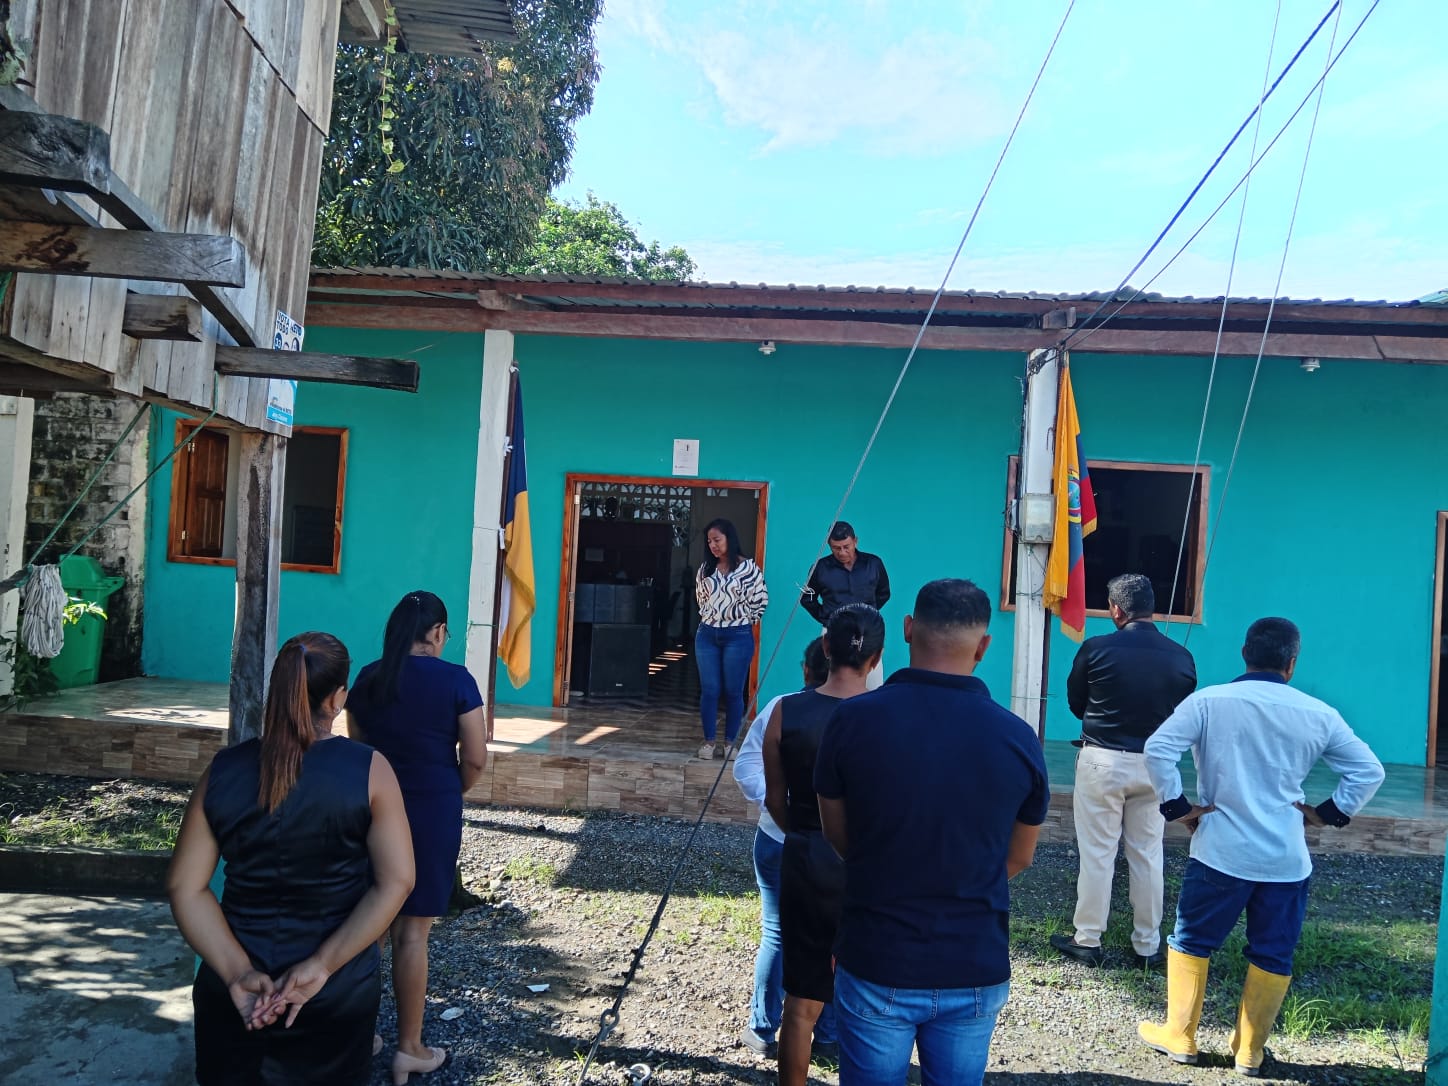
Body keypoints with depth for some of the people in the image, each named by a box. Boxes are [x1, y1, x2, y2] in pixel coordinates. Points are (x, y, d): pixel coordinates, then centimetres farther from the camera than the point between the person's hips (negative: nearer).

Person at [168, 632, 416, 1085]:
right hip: (338, 995, -1)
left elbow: (185, 887, -6)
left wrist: (238, 973, -11)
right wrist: (323, 965, -16)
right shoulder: (368, 769, -14)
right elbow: (395, 882, -18)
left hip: (234, 992, 2)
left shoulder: (223, 770, -5)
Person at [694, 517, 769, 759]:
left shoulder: (747, 568, -8)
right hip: (707, 635, 4)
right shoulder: (705, 568, 6)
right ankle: (708, 741, 14)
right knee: (709, 690, 5)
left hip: (738, 637, -4)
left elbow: (760, 600, -4)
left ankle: (730, 742, 14)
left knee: (733, 692, 3)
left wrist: (744, 620, 3)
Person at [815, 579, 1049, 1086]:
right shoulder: (1019, 737, -10)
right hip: (977, 970, 2)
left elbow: (839, 838, 0)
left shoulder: (854, 719, -15)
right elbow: (1019, 858, 6)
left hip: (876, 965, -1)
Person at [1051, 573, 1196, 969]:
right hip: (1155, 765, 3)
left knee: (1097, 854, 6)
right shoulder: (1182, 657, -4)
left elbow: (1075, 702, 1)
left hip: (1102, 761, -3)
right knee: (1148, 856, 13)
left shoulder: (1096, 649, -13)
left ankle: (1087, 940, 15)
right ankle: (1148, 946, 23)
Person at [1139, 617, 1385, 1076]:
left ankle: (1178, 1037, 21)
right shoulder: (1318, 714, 2)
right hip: (1287, 859, 2)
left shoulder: (1209, 701, -7)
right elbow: (1369, 771, 7)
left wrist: (1177, 806, -5)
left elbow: (1158, 749, -16)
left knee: (1191, 941, 13)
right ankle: (1249, 1052, 24)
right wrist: (1327, 813, 10)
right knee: (1273, 956, 15)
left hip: (1221, 851, -2)